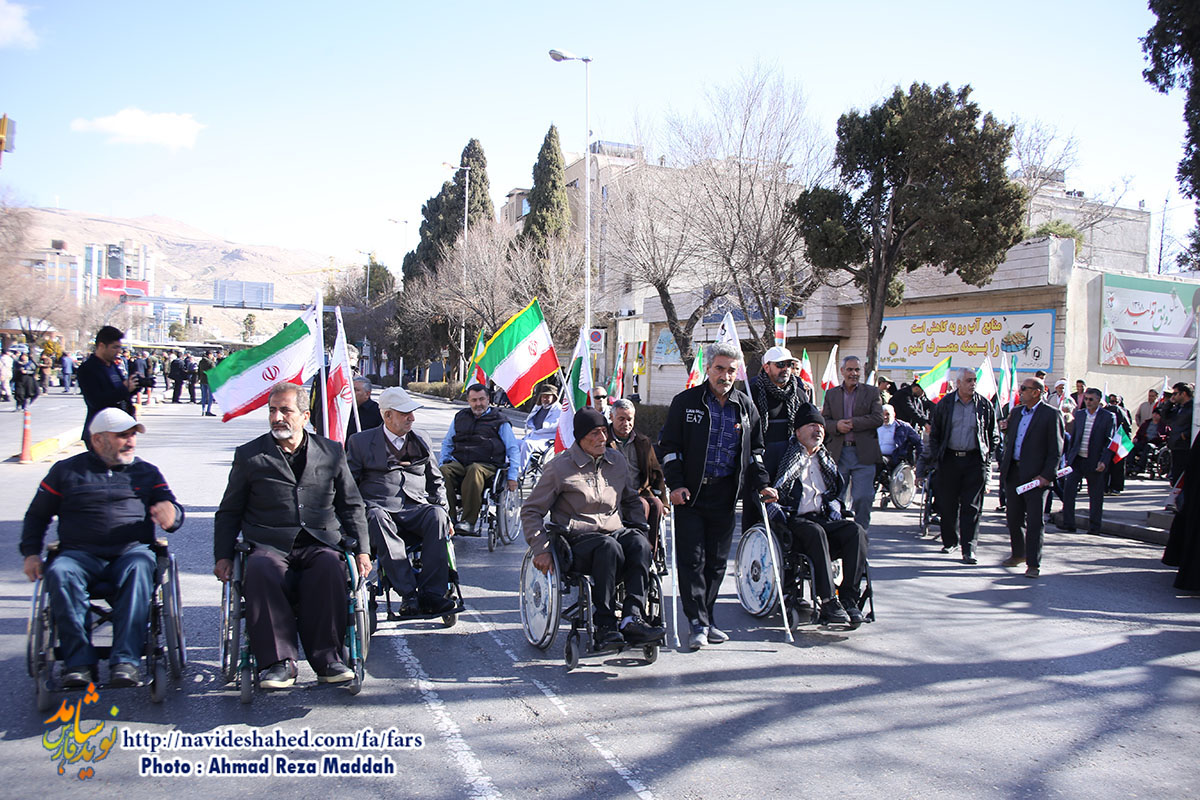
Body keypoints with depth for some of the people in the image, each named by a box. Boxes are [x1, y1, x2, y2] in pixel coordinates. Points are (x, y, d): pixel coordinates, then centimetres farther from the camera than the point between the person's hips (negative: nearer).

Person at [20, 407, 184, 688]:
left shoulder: (146, 472, 21)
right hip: (80, 553, 1)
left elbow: (174, 509, 14)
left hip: (131, 550, 0)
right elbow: (37, 515, 23)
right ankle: (79, 661, -30)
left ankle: (126, 660, -40)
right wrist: (31, 553, 7)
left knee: (139, 568, -36)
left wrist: (170, 513, -13)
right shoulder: (67, 470, 17)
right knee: (60, 573, -34)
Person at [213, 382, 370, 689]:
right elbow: (228, 513, 17)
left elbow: (351, 506, 19)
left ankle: (326, 658, -27)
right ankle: (279, 662, -29)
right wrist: (223, 556, 4)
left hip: (318, 544, 0)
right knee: (259, 570, -35)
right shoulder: (249, 455, 14)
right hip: (269, 545, 0)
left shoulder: (331, 452, 16)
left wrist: (362, 550, 7)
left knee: (330, 566, -35)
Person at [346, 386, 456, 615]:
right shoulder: (361, 442, 13)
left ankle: (432, 593, -35)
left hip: (415, 508, 2)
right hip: (379, 506, -2)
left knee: (437, 516, -32)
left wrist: (444, 513, 8)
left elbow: (435, 482, 25)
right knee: (377, 519, -38)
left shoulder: (421, 441, 22)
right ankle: (408, 594, -42)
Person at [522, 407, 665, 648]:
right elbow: (531, 511, 3)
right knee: (609, 547, -38)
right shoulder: (560, 468, 0)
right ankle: (605, 626, -34)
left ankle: (632, 617, -40)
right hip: (577, 540, -4)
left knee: (639, 543, -31)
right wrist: (541, 550, -7)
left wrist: (640, 528, 16)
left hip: (615, 531, 4)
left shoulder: (617, 460, 15)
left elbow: (631, 500, 31)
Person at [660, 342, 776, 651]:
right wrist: (676, 484, -11)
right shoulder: (686, 401, -1)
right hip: (690, 492, -3)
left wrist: (762, 484, 5)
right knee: (692, 558, -4)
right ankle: (699, 623, 2)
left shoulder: (745, 405, 9)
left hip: (726, 494, 3)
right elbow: (669, 445, -1)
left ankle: (706, 617, 21)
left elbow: (755, 449, 17)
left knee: (717, 559, 9)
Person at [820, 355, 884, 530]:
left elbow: (878, 418, -6)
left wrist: (851, 423, -13)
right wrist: (837, 425, -16)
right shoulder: (831, 394, 13)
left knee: (863, 497, -6)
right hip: (838, 454, 2)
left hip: (863, 454, -2)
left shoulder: (872, 392, 7)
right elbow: (824, 421, 6)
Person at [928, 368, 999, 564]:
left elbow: (992, 436, 10)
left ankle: (968, 548, -1)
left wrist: (987, 460, 4)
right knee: (947, 504, 6)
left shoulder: (985, 405, 3)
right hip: (950, 458, 1)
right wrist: (935, 457, 1)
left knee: (972, 507, -3)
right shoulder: (945, 403, 3)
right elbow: (934, 434, 9)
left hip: (975, 461, -1)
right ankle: (950, 540, 25)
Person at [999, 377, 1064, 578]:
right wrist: (1006, 429, 2)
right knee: (1013, 517, 14)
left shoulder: (1051, 414, -7)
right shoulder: (1016, 411, 14)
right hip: (1013, 471, 7)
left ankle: (1033, 563, 3)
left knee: (1034, 520, -3)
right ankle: (1019, 554, 32)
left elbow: (1056, 449, -10)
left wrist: (1046, 475, -15)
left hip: (1036, 475, -7)